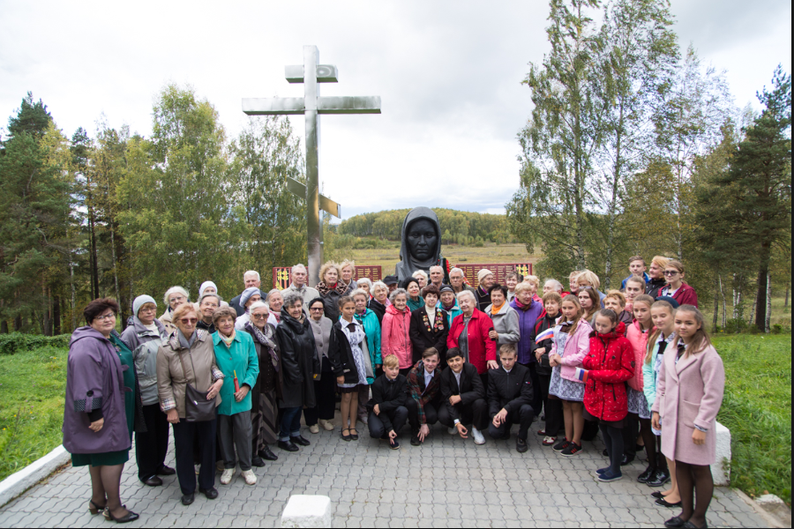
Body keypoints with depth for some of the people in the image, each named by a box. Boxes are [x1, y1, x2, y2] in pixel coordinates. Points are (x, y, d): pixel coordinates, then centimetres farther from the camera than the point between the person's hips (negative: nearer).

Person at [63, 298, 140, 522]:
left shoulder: (108, 340, 12)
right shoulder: (87, 345, -21)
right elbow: (85, 381, -27)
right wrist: (94, 414, -27)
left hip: (112, 410, 10)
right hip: (102, 413, -10)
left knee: (99, 456, 20)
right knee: (113, 457, -2)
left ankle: (98, 501, 33)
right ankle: (114, 508, 11)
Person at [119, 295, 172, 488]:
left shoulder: (162, 329, 6)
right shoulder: (130, 333, -11)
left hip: (163, 390, 5)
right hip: (145, 393, -5)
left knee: (162, 430, 16)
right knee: (146, 433, 8)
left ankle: (159, 464, 34)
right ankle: (146, 472, 24)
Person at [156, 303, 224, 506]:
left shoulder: (206, 339, -6)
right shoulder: (166, 349, -11)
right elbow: (163, 384, -5)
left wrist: (219, 379, -7)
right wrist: (170, 408, -6)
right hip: (182, 407, -2)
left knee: (208, 444, 13)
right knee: (184, 448, 11)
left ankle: (207, 484, 34)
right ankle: (187, 489, 32)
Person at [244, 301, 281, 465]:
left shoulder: (271, 330, 7)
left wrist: (278, 377, 13)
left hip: (270, 384, 7)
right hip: (254, 386, -7)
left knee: (269, 416, 16)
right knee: (254, 417, 5)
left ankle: (263, 446, 33)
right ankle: (252, 452, 21)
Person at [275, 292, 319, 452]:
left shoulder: (306, 323, 5)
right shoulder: (283, 328, -16)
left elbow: (313, 347, 11)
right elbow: (287, 355, -17)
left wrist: (315, 368, 7)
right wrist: (295, 375, -16)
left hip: (306, 372, 7)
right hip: (291, 374, -7)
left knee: (300, 403, 16)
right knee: (292, 406, 1)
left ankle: (295, 433, 32)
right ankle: (283, 438, 17)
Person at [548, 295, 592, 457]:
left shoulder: (583, 327, -15)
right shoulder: (560, 326, 11)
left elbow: (584, 354, -20)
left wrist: (563, 360, -14)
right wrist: (552, 356, 2)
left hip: (575, 372, -7)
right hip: (560, 371, 7)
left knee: (576, 407, 4)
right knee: (566, 405, 15)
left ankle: (576, 442, 16)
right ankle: (568, 438, 27)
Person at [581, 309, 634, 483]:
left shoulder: (623, 343, -12)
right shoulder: (593, 340, 6)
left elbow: (627, 372, -13)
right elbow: (587, 362, 16)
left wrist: (597, 374, -18)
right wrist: (587, 362, -9)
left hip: (613, 395, -6)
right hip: (596, 394, 6)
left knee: (614, 431, 6)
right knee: (604, 430, 16)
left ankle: (616, 470, 21)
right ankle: (613, 465, 32)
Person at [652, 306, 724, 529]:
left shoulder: (708, 354, -15)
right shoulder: (672, 351, 6)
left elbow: (713, 395, -15)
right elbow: (662, 383, 14)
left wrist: (701, 425, -15)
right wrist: (657, 409, 11)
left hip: (694, 422, -6)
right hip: (672, 419, 6)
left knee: (700, 470, 9)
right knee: (680, 465, 15)